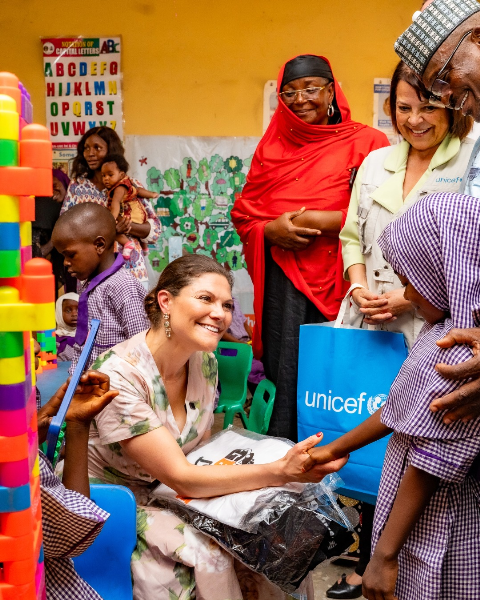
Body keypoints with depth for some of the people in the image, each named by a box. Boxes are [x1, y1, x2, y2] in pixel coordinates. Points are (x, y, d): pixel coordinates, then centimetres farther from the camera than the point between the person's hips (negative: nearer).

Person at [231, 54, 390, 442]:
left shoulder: (366, 143, 5)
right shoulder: (271, 148, 17)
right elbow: (243, 212, 16)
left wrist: (328, 220, -12)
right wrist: (271, 230, -5)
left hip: (340, 279, -2)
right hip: (283, 280, 3)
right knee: (284, 377, 0)